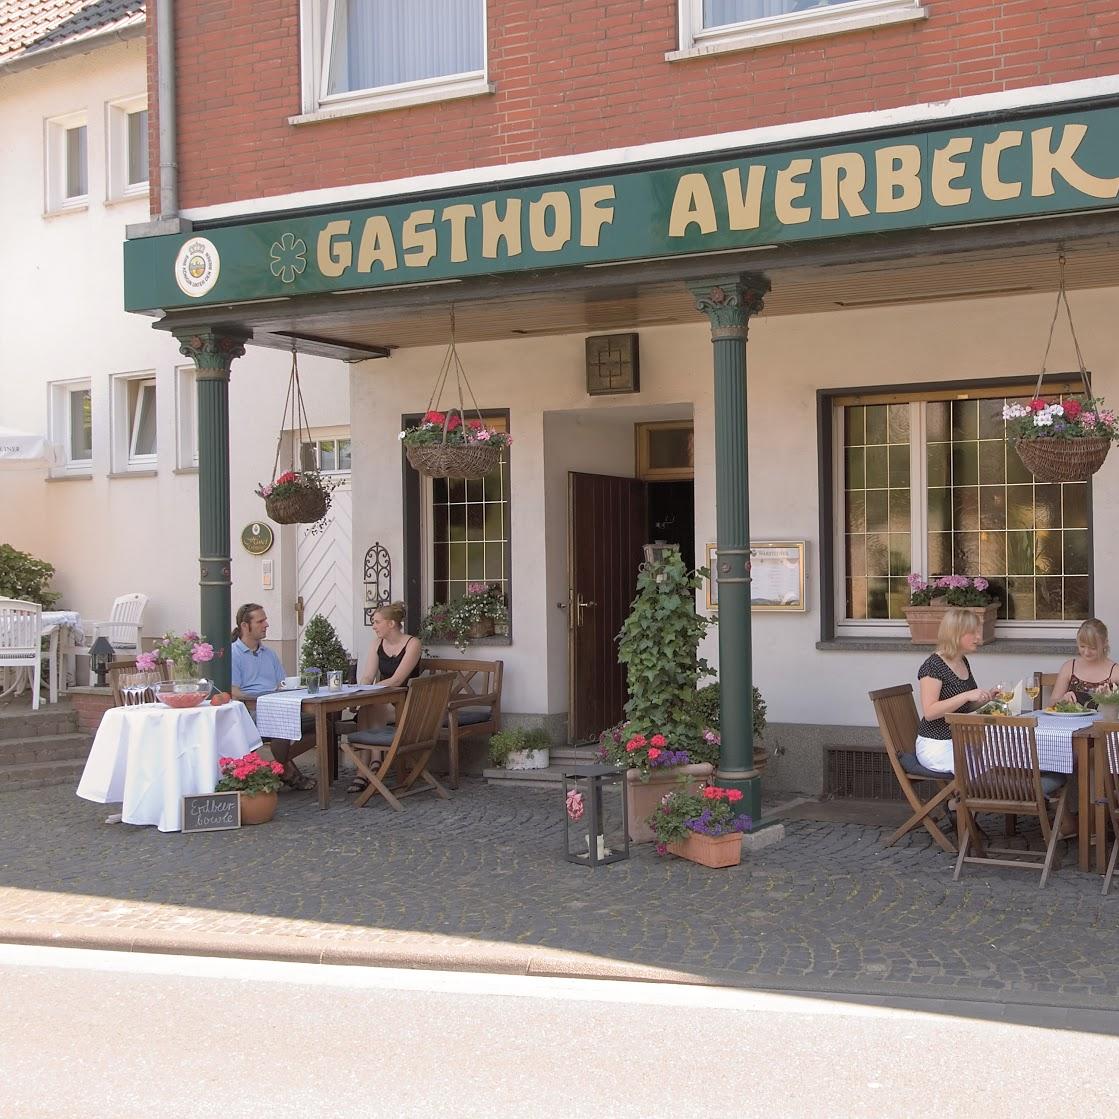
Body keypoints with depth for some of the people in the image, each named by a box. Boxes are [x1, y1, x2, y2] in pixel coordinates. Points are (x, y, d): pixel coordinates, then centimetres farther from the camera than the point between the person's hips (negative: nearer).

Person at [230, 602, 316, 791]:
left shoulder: (269, 653, 25)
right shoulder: (232, 654, 2)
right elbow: (234, 693, -10)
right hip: (252, 712, -7)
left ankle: (282, 760, -1)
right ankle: (287, 771, -14)